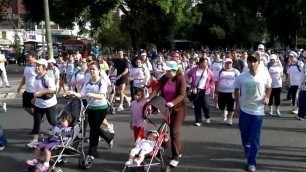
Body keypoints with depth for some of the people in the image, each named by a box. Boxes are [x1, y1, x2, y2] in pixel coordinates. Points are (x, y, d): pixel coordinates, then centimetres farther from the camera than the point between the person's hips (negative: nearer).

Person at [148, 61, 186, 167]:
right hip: (165, 108, 5)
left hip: (178, 108, -5)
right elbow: (156, 90, -11)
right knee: (170, 130, 15)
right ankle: (177, 152, 34)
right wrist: (149, 99, -27)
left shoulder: (181, 79, -15)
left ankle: (175, 157, -1)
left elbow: (182, 94, -23)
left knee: (175, 132, -10)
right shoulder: (164, 78, -4)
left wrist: (173, 103, -38)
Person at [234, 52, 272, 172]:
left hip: (258, 111, -2)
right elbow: (237, 90, 7)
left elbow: (268, 88, 7)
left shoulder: (265, 76, -10)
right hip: (244, 110, 2)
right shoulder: (241, 77, -8)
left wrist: (267, 97, -12)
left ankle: (251, 162, 8)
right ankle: (247, 149, 48)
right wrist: (237, 104, 4)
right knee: (244, 133, 18)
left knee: (255, 138, -1)